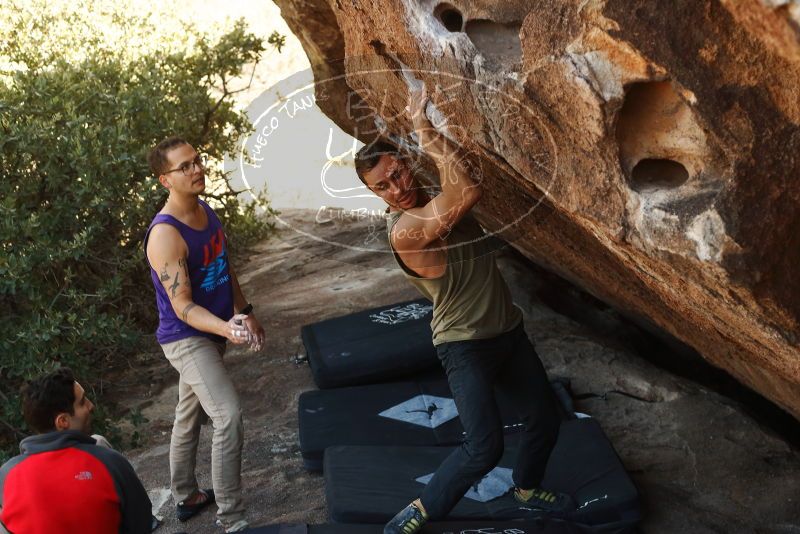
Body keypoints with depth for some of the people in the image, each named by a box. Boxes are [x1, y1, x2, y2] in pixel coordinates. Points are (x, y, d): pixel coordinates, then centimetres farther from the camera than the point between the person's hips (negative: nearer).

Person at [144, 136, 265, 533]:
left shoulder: (207, 212, 1)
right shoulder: (165, 235, -27)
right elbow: (182, 307, -29)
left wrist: (246, 313, 16)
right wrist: (227, 329, -43)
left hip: (212, 332, 9)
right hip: (186, 338, -9)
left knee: (190, 415, 22)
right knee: (229, 417, -19)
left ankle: (185, 497, 38)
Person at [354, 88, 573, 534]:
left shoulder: (436, 199, 1)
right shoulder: (404, 230, -29)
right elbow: (470, 191, -40)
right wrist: (422, 125, -37)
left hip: (509, 331, 8)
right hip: (465, 346, -8)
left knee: (546, 418, 17)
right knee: (485, 446, -20)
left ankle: (528, 487, 46)